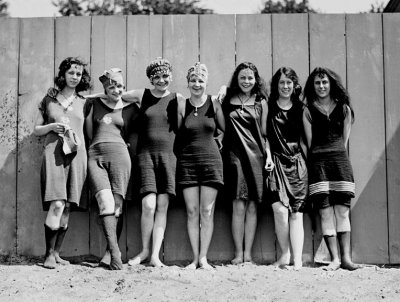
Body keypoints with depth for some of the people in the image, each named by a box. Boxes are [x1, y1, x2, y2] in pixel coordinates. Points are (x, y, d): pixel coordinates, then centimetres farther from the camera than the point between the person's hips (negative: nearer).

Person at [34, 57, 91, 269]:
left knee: (67, 206, 0)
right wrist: (51, 126, -3)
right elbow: (36, 130, 13)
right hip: (54, 153, -2)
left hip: (76, 154, 3)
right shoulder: (49, 100, 12)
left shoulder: (83, 102, 15)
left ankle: (56, 253, 10)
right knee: (56, 205, -17)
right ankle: (49, 254, -8)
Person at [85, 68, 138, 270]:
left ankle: (110, 252, -1)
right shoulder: (93, 104, 15)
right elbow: (88, 131, 19)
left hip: (119, 154, 0)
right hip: (96, 156, 0)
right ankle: (115, 253, -28)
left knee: (117, 205, -8)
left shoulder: (130, 108, 13)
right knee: (106, 202, -18)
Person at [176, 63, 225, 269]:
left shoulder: (214, 104, 1)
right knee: (192, 212, 1)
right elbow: (177, 135, 6)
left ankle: (203, 258, 4)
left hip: (211, 160, -1)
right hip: (187, 161, 1)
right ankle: (195, 258, 6)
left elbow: (225, 129, 8)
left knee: (207, 212, -1)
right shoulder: (182, 106, 2)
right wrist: (177, 155, 2)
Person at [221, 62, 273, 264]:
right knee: (238, 206, -7)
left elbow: (264, 133, 10)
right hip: (235, 155, -1)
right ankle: (238, 253, -3)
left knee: (252, 206, 1)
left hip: (256, 156, 1)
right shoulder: (228, 100, 9)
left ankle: (248, 254, 4)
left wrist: (268, 156, 1)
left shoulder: (261, 102, 11)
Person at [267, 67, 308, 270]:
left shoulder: (300, 109, 13)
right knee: (280, 210, -15)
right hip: (276, 162, -2)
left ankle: (298, 260, -6)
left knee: (296, 213, -4)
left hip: (297, 163, 2)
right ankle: (285, 254, -1)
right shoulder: (268, 107, 6)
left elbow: (304, 139, 16)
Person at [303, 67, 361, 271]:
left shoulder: (344, 109, 9)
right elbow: (309, 142, 5)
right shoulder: (308, 111, 6)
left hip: (340, 160, 1)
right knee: (325, 213, -5)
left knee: (342, 211, -2)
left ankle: (346, 257, -1)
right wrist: (316, 159, 1)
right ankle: (335, 259, -3)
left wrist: (338, 154, 8)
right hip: (318, 162, -1)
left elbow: (344, 139, 12)